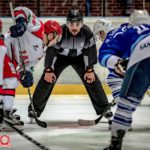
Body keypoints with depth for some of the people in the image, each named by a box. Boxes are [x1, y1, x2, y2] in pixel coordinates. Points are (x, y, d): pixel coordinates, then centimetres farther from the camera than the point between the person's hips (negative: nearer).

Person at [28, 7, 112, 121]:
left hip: (79, 57, 1)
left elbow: (90, 51, -20)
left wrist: (89, 70, -23)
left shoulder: (87, 32, -28)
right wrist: (48, 70, -30)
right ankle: (35, 109, -4)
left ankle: (103, 108, 1)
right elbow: (51, 51, -28)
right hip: (60, 57, -1)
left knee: (91, 79, -10)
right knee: (47, 79, -13)